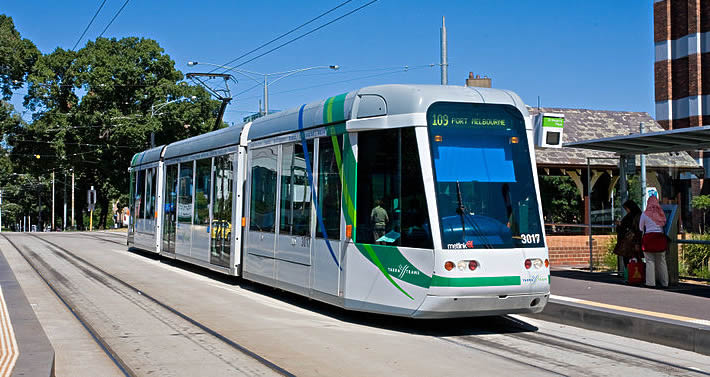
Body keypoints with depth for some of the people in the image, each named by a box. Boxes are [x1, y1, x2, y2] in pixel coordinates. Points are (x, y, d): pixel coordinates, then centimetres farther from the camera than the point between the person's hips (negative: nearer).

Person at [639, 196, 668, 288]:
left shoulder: (645, 214, -2)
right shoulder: (661, 213, 4)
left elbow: (641, 228, 8)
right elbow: (664, 224, 11)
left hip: (649, 237, -3)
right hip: (660, 237, 3)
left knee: (650, 261, 0)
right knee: (661, 261, 9)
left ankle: (651, 282, -6)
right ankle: (664, 282, 13)